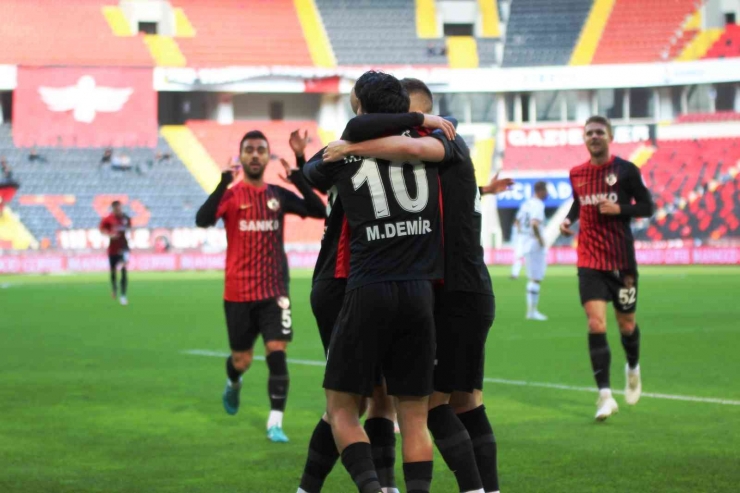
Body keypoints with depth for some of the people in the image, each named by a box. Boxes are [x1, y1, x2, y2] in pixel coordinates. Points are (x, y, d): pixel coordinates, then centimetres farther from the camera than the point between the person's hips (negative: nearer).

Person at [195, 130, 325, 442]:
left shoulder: (279, 195, 4)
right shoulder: (230, 195, -4)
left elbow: (318, 211, -5)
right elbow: (203, 220, -22)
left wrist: (297, 178, -16)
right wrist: (224, 183, -31)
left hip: (274, 289, 1)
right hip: (238, 291, -1)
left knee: (277, 352, -12)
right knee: (242, 360, 9)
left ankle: (275, 422, -10)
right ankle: (233, 383, 45)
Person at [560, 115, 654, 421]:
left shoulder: (625, 170, -4)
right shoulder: (576, 174, 6)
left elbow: (647, 206, -1)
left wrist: (620, 208, -17)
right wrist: (568, 219, 4)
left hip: (621, 260, -1)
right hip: (589, 261, 1)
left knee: (626, 324, 12)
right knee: (595, 324, -14)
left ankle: (633, 368, 44)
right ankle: (605, 395, -15)